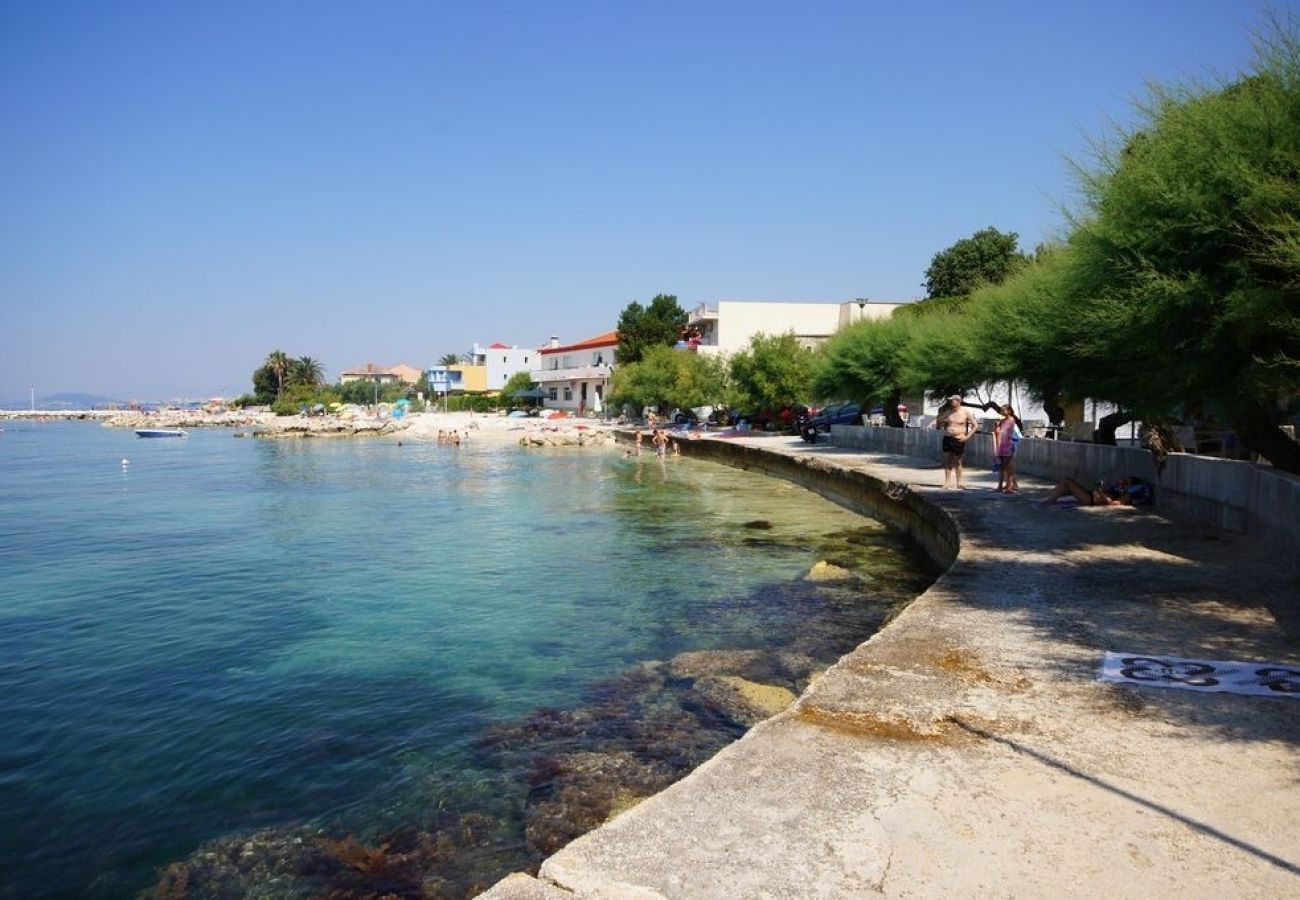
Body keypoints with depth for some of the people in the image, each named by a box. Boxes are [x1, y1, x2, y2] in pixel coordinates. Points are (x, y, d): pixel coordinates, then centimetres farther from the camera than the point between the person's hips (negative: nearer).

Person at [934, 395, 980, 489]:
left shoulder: (966, 412, -4)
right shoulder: (947, 411, 6)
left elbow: (976, 425, -2)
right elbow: (938, 426, 18)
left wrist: (967, 436, -10)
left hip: (958, 440, -3)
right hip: (947, 438, 3)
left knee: (957, 462, 3)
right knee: (947, 461, 3)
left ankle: (959, 483, 14)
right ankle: (947, 482, 9)